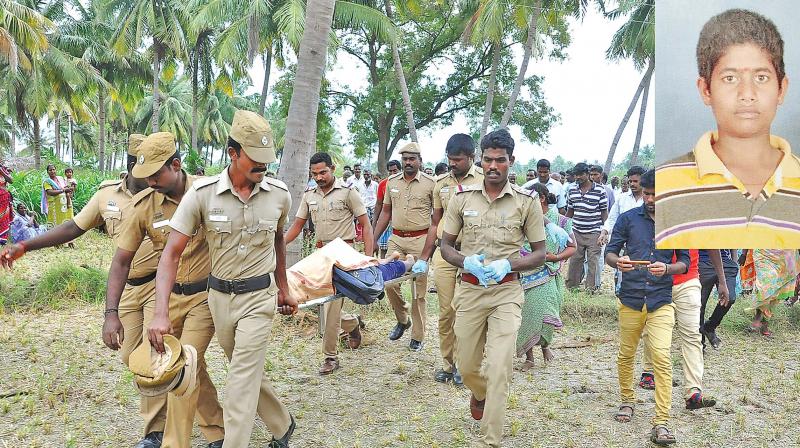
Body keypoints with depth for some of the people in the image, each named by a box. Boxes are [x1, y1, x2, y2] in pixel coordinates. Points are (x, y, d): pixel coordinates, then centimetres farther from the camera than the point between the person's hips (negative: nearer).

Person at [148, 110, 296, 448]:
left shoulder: (279, 195, -8)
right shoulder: (202, 193, -14)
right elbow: (172, 253, -15)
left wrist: (283, 289, 18)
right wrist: (161, 314, -25)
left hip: (259, 297, -1)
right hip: (219, 296, 2)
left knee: (242, 381, -8)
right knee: (249, 372, 17)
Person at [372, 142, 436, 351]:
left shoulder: (430, 183, -4)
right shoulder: (392, 182, 9)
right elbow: (386, 212, 16)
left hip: (420, 240, -4)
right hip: (396, 239, 4)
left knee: (419, 289, 1)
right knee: (390, 283, 0)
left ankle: (418, 336, 11)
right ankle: (402, 320, 25)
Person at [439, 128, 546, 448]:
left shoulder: (527, 201, -3)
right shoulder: (462, 197, 1)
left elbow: (539, 254, 2)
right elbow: (446, 246, 7)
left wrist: (507, 265, -16)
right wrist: (467, 261, -14)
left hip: (507, 292, -2)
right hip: (469, 289, 2)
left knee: (498, 369, -12)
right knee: (466, 367, 14)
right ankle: (480, 394, 49)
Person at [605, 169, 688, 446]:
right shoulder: (628, 219, 1)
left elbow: (684, 262, 7)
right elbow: (609, 253, 3)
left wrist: (667, 269, -16)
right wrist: (617, 262, -21)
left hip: (661, 301, -1)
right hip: (630, 298, 1)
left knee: (661, 358, -11)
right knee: (626, 355, 12)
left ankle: (661, 423, -9)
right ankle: (627, 400, 36)